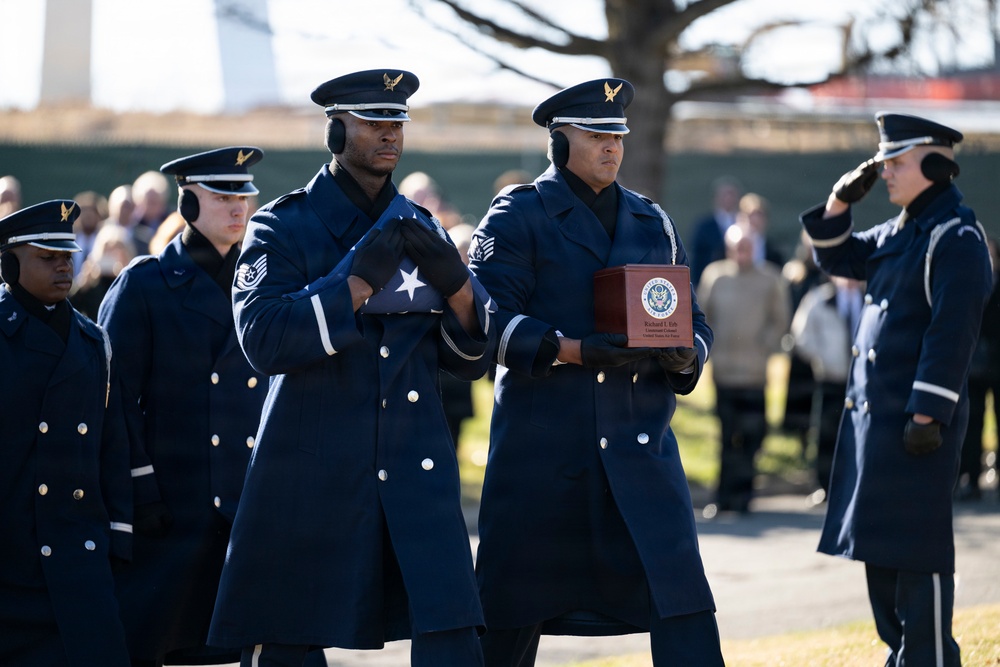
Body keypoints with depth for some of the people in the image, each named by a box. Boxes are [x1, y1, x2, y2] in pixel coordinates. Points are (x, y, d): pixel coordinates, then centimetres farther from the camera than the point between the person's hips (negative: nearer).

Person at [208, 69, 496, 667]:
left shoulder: (420, 230, 14)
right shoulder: (282, 227, 0)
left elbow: (472, 358, 13)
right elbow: (262, 338, -16)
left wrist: (455, 285, -7)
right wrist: (360, 282, -22)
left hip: (417, 474, 3)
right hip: (312, 475, -3)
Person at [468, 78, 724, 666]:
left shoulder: (654, 223, 16)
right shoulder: (518, 215, 1)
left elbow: (694, 322, 17)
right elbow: (493, 321, -9)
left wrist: (686, 356, -6)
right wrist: (574, 350, -22)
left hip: (641, 442, 4)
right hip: (542, 445, -4)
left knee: (683, 605, -7)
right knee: (512, 616, 3)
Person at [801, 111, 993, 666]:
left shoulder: (955, 237, -14)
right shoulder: (897, 233, 15)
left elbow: (951, 334, -19)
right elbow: (836, 259, 28)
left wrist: (927, 415, -22)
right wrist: (839, 203, 11)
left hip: (915, 419, -10)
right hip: (874, 413, 10)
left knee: (917, 554, -6)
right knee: (880, 548, 14)